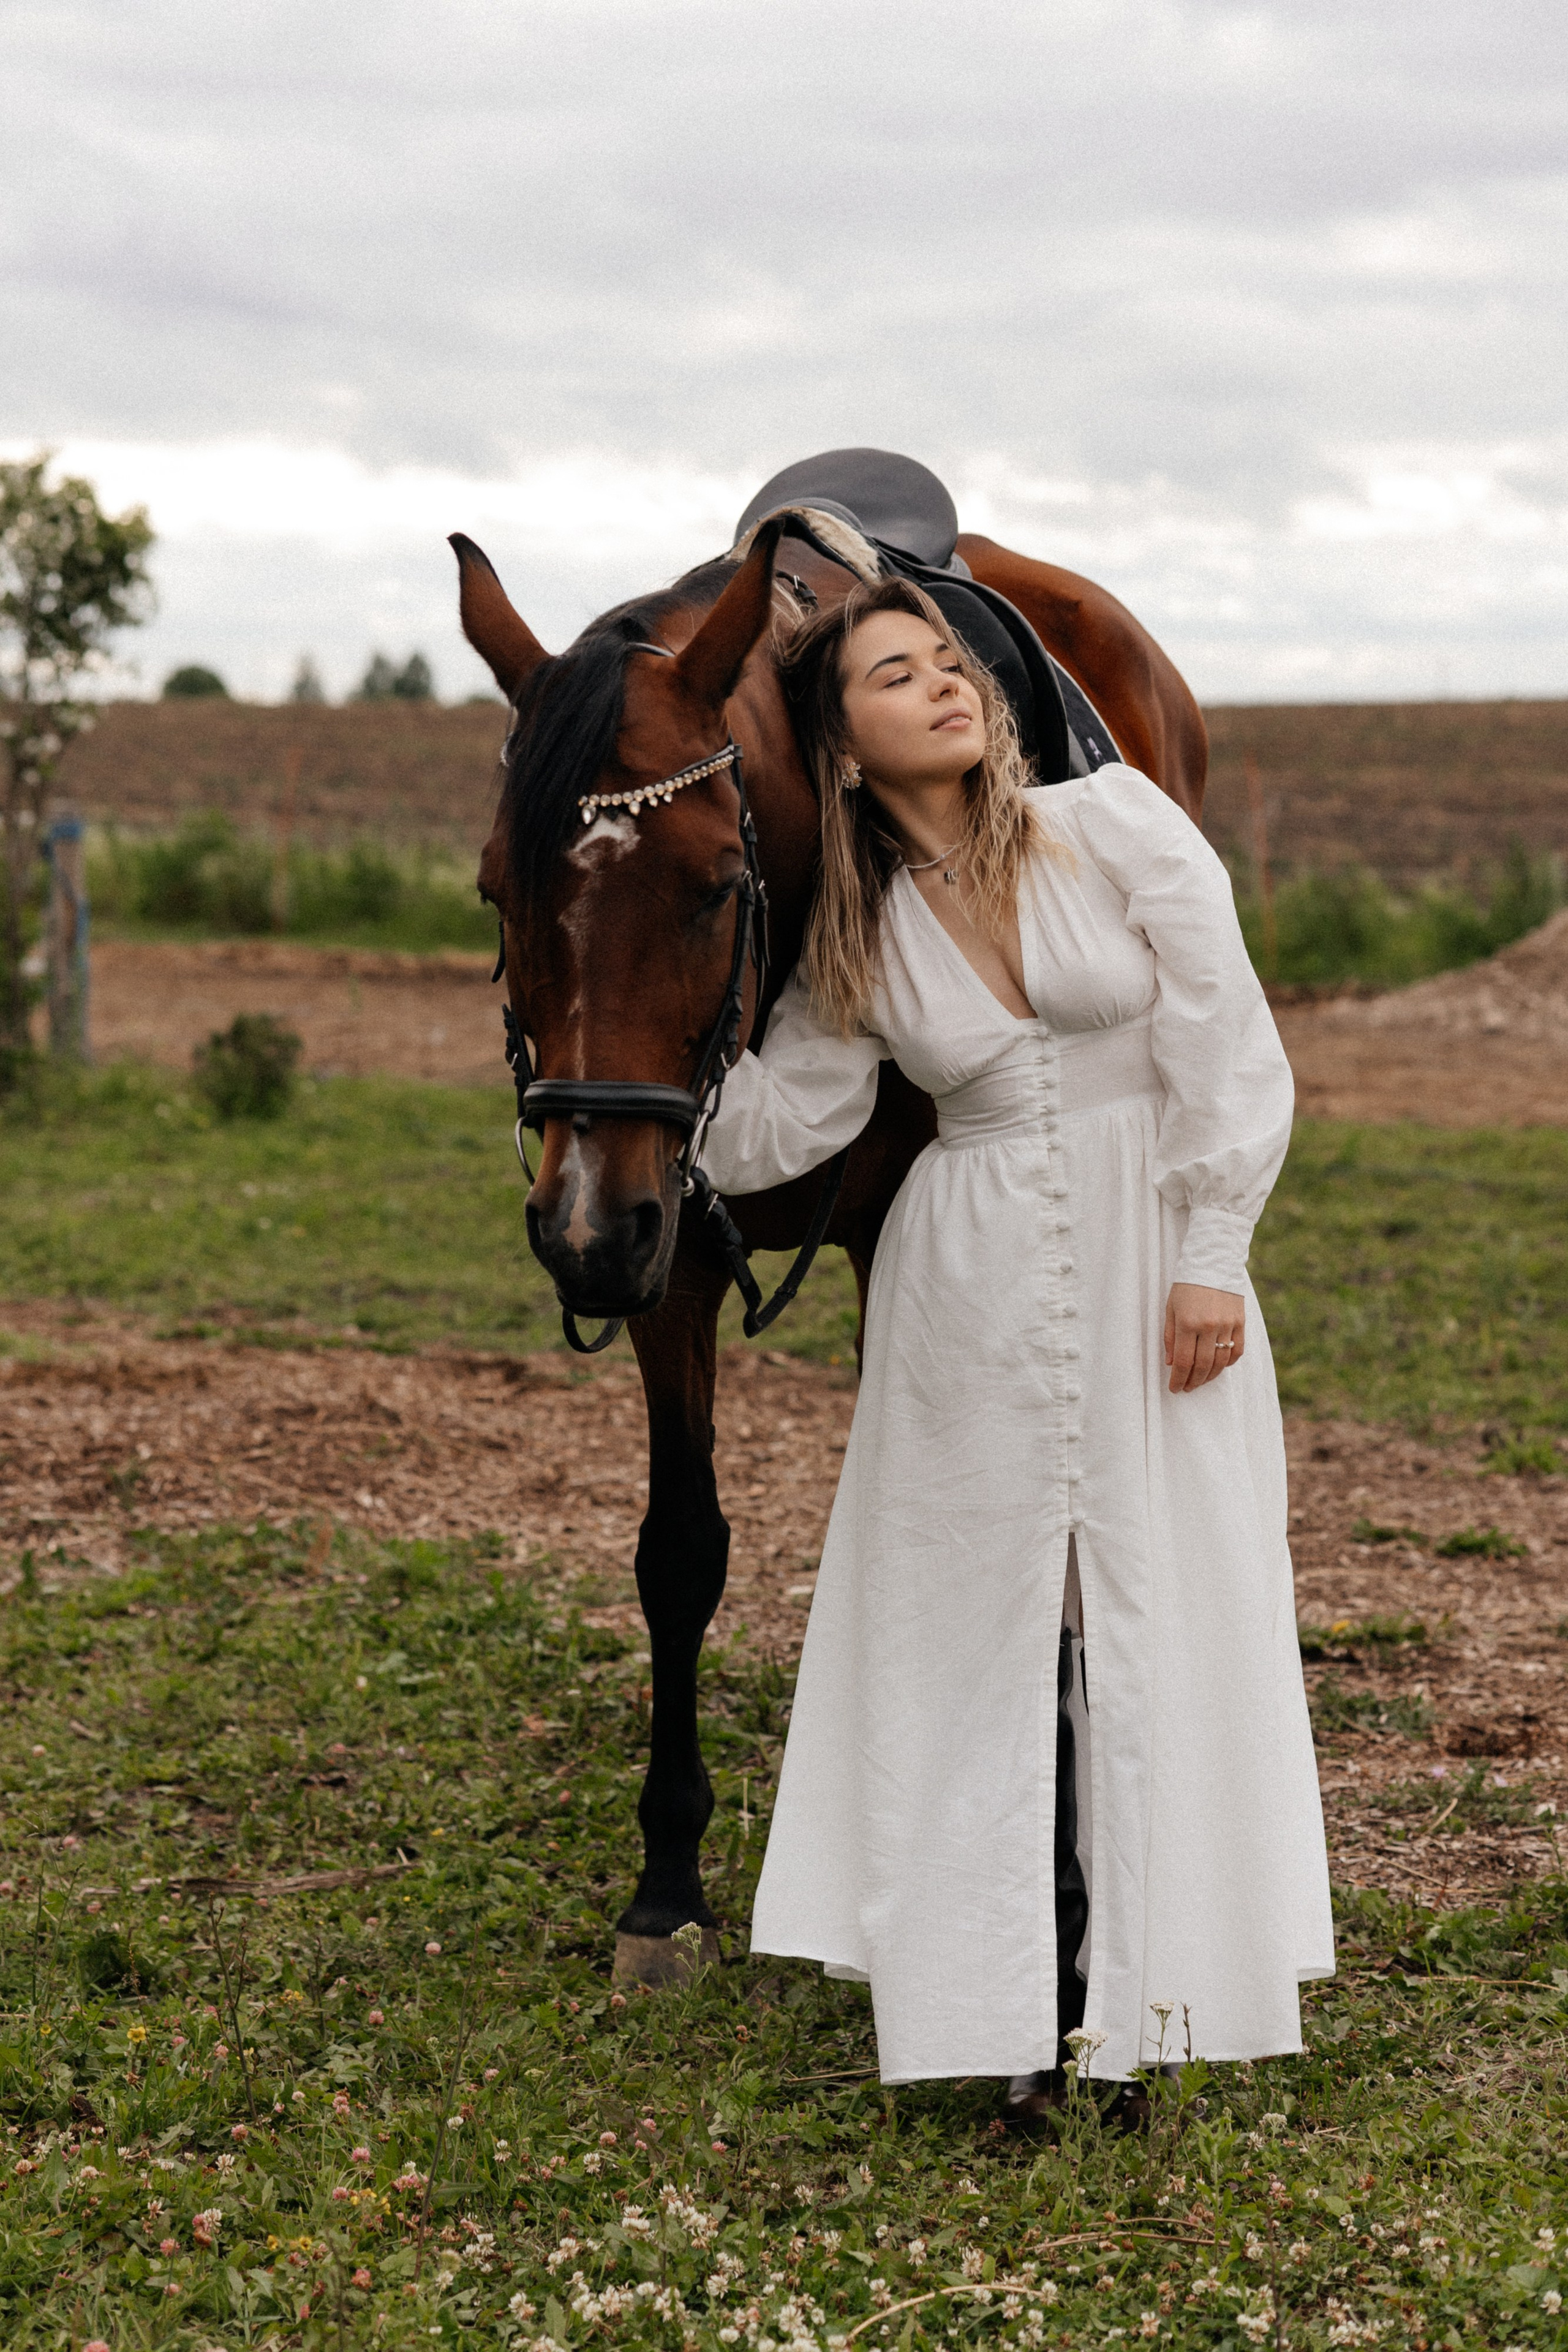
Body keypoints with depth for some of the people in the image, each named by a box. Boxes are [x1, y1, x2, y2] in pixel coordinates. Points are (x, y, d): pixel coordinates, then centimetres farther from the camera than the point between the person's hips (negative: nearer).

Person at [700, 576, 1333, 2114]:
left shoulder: (1116, 825, -6)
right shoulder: (860, 936, 1)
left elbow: (1227, 1048, -7)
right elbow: (770, 1133, 4)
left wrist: (1211, 1262, -10)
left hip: (1149, 1262, -1)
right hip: (972, 1291, 2)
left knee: (1160, 1612, 1)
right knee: (979, 1622, 3)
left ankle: (1147, 1991, 13)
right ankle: (1007, 2003, 13)